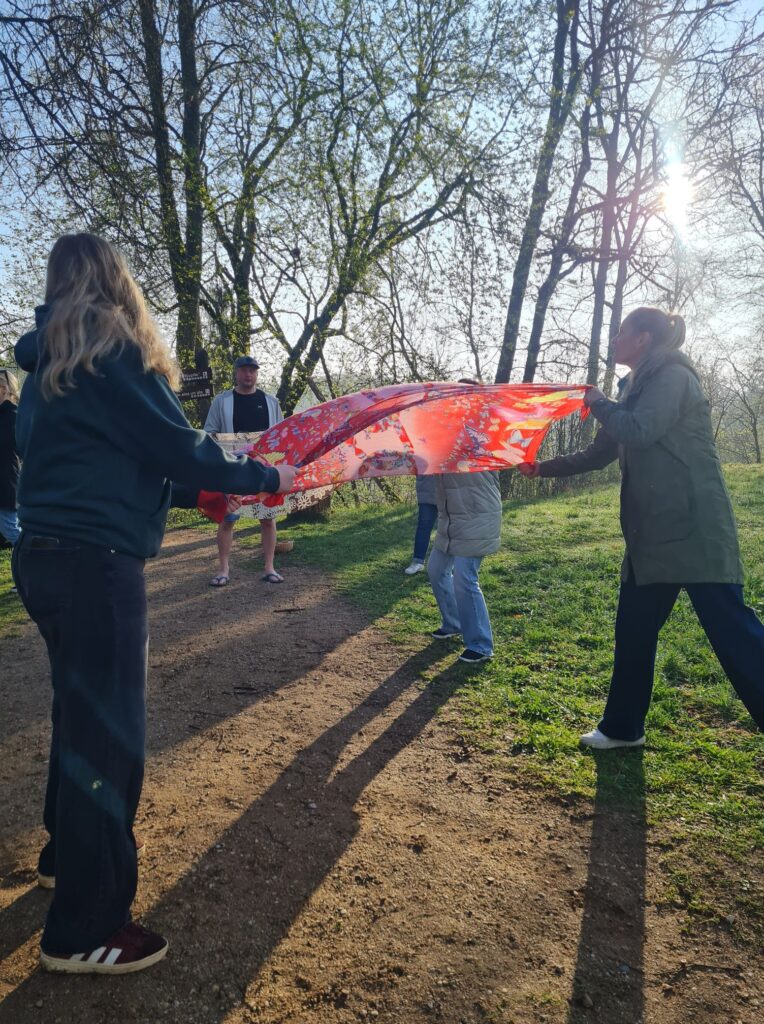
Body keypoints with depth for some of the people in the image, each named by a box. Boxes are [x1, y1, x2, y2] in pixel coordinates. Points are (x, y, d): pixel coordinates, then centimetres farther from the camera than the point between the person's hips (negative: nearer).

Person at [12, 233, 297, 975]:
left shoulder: (47, 364, 15)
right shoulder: (110, 351, -13)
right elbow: (176, 448, -13)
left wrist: (194, 487, 23)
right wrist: (263, 478, 0)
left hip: (47, 553, 9)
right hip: (92, 561, -9)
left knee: (80, 713, 23)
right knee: (106, 728, 0)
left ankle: (68, 849, 44)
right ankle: (82, 930, 14)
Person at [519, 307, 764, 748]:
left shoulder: (673, 375, -7)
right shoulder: (639, 387, 18)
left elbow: (640, 431, -23)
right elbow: (600, 454, 25)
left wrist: (598, 402, -5)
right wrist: (543, 468, 25)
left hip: (694, 528, -9)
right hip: (653, 532, 9)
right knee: (634, 628, 12)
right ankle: (623, 727, 25)